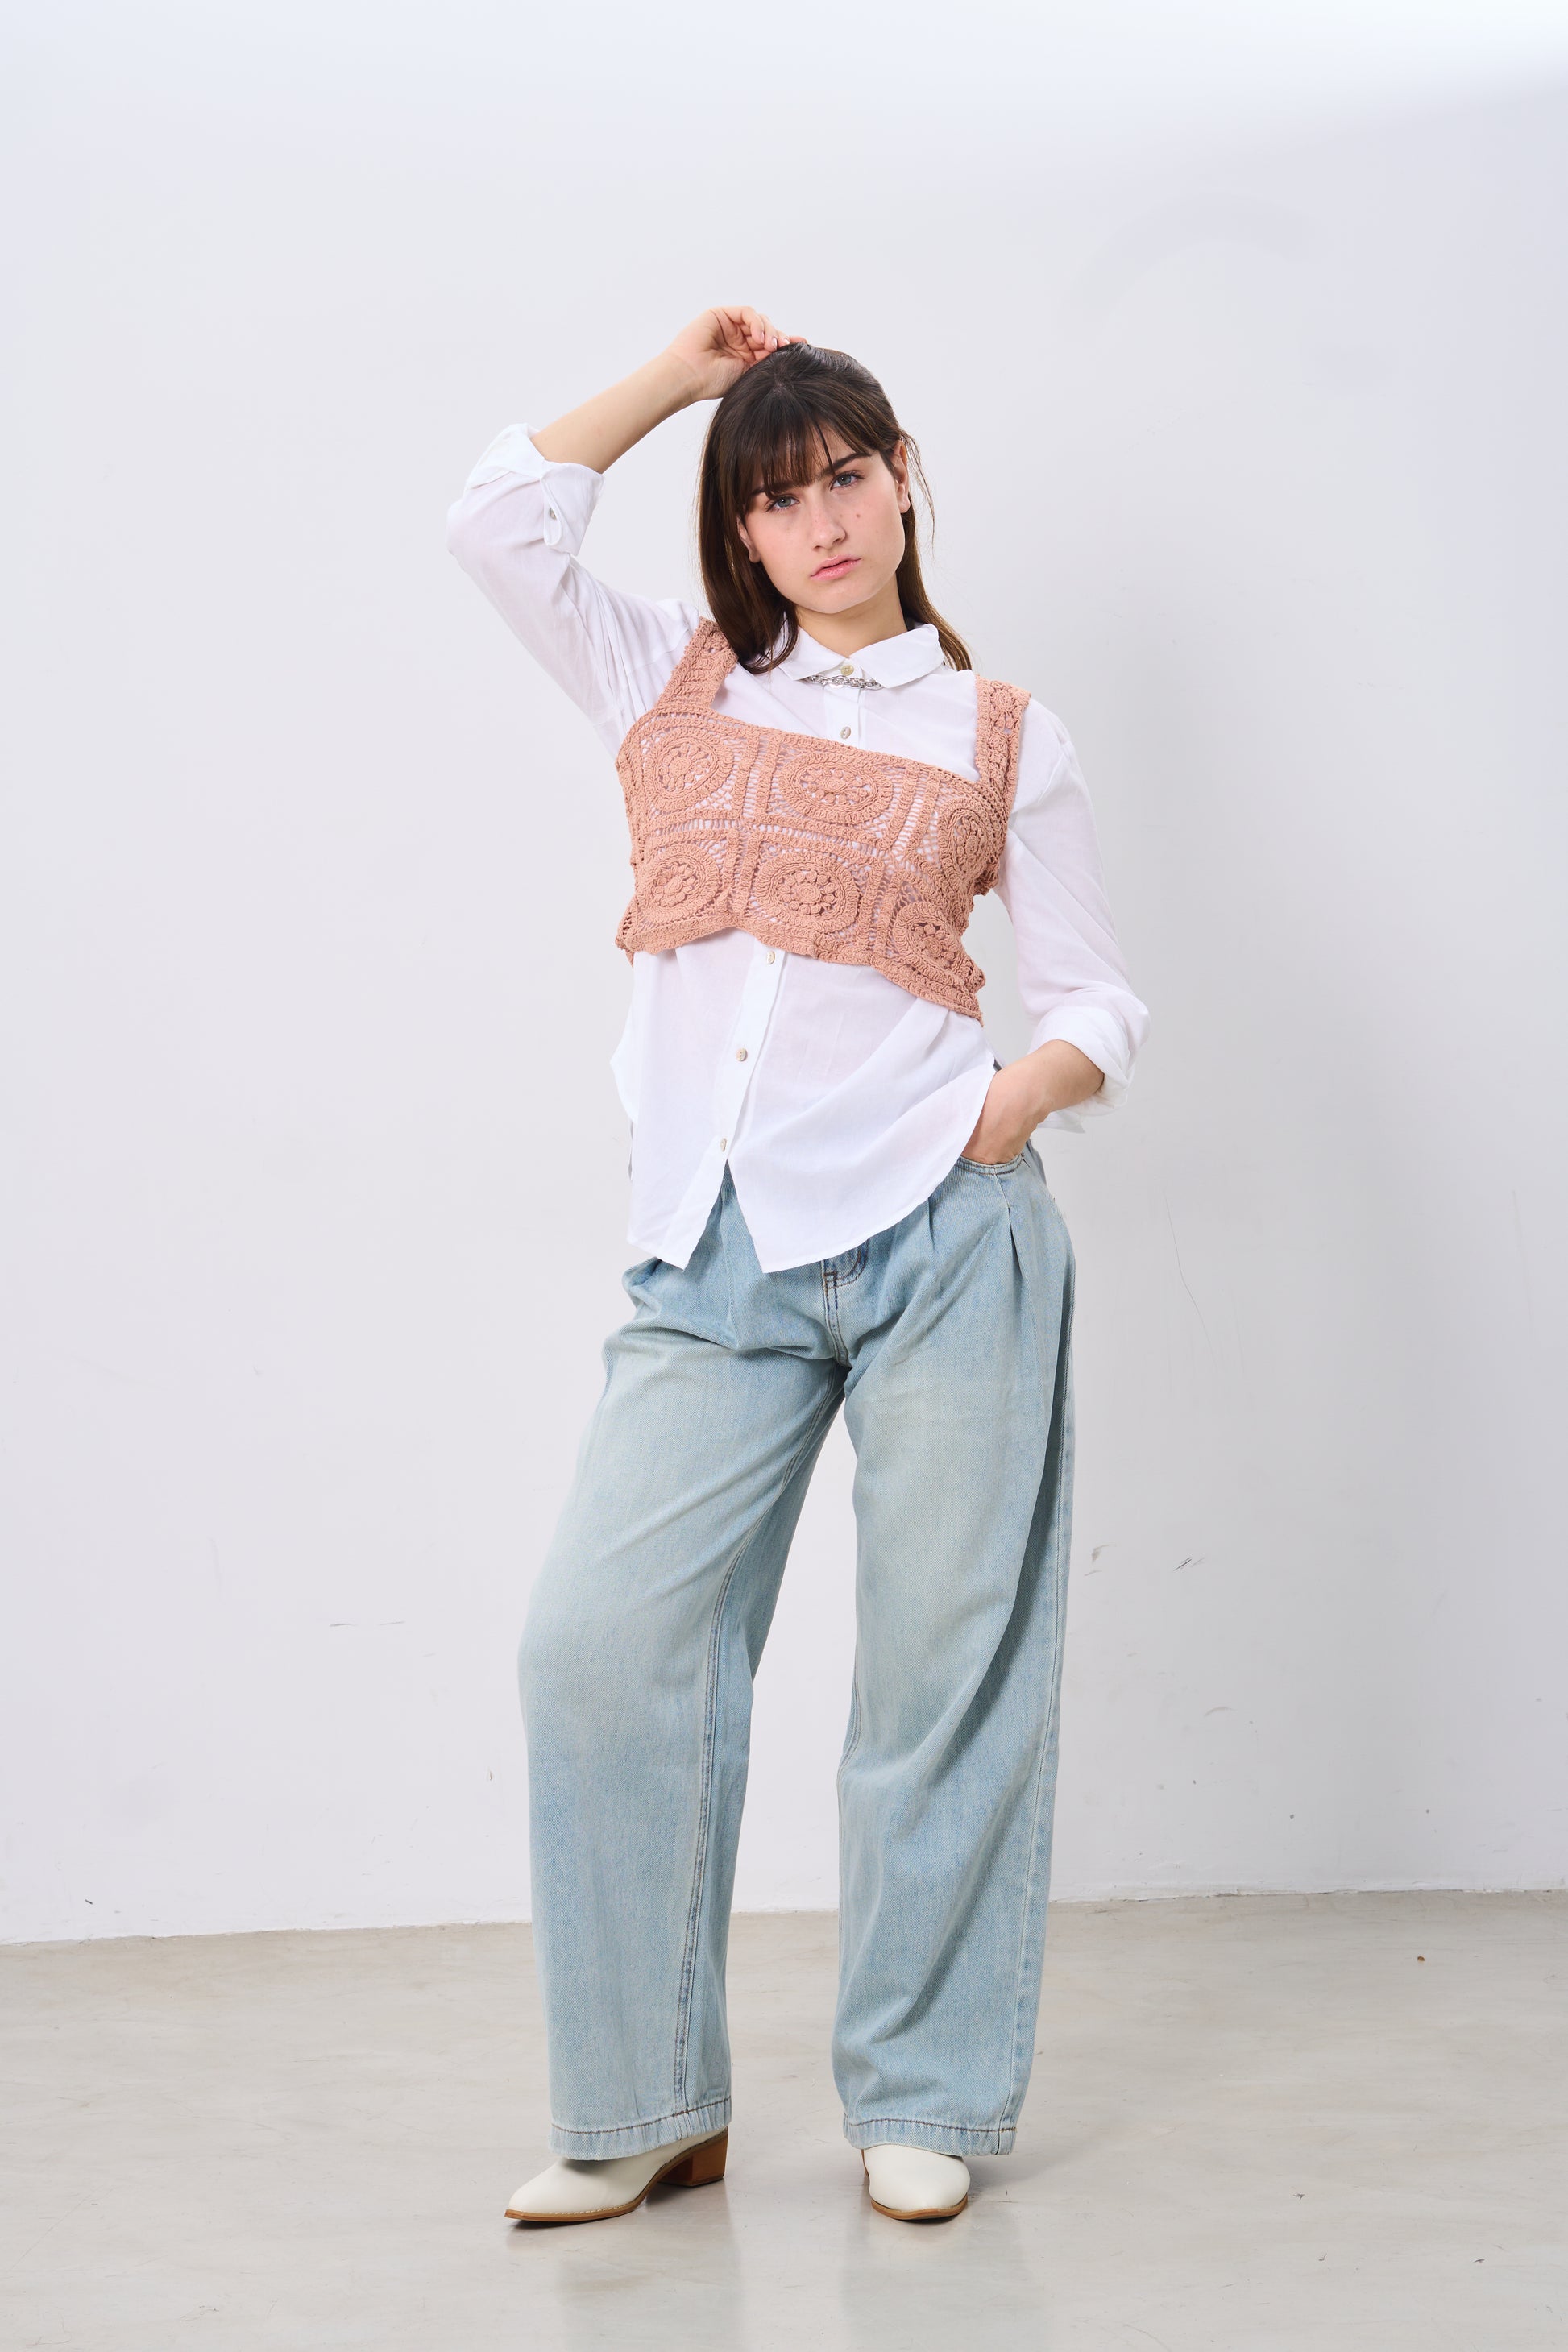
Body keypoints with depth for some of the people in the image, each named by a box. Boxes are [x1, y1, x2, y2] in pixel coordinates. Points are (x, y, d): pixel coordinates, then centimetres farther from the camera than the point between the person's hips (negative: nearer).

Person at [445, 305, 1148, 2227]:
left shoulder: (1000, 736, 12)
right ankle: (645, 2107, 6)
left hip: (939, 1224, -2)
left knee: (943, 1661, 0)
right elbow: (499, 519, 10)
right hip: (713, 1256, 2)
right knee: (601, 1638, -8)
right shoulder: (676, 687, 18)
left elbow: (1099, 1006, 11)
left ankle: (924, 2101, 14)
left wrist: (1018, 1098, -9)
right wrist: (680, 372, 15)